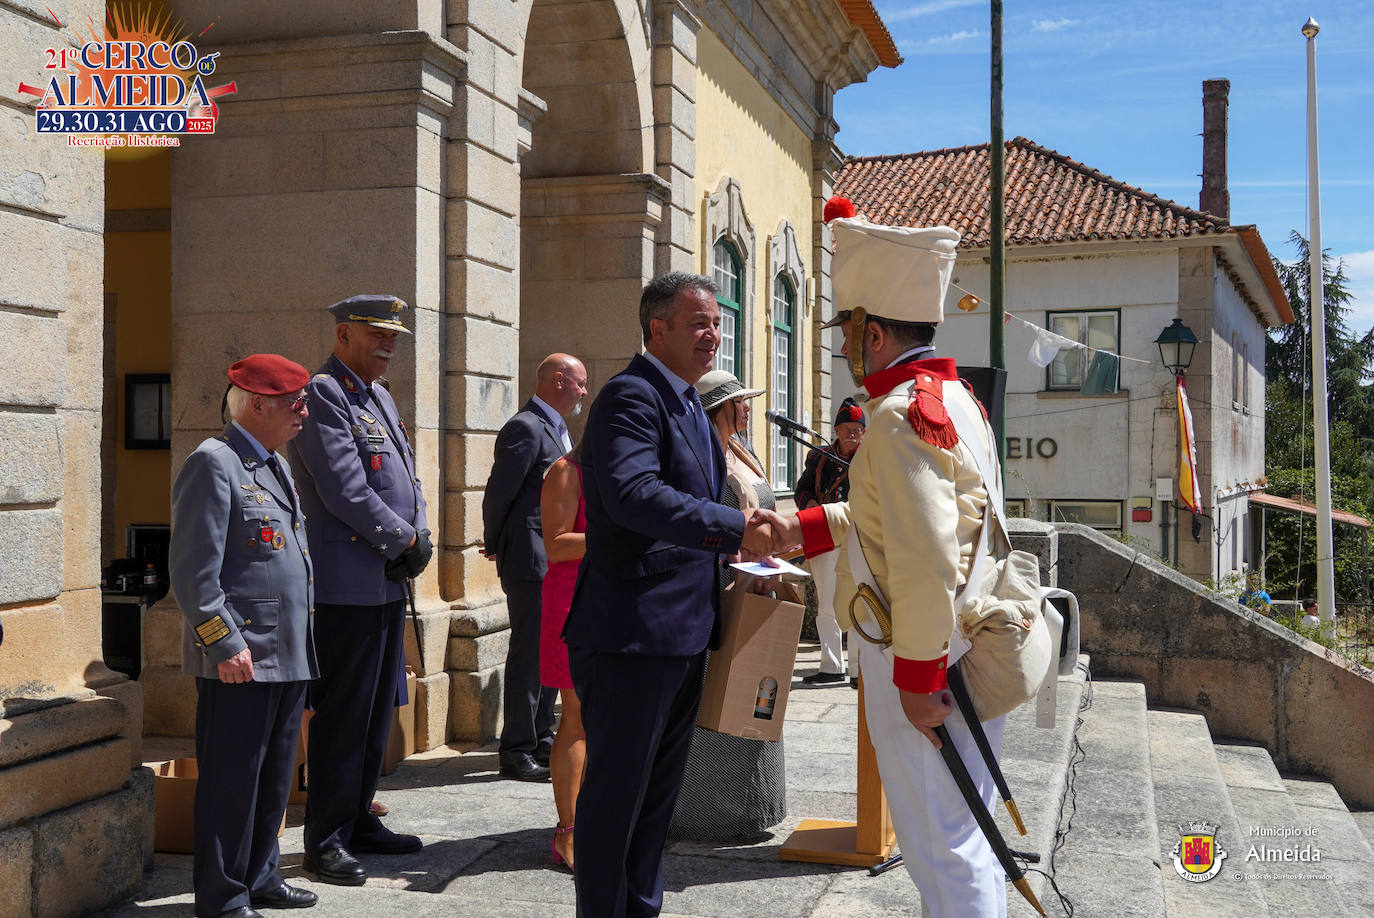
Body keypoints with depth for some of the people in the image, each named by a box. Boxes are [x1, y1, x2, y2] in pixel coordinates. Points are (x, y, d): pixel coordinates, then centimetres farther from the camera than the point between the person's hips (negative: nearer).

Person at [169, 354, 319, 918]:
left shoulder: (275, 465, 17)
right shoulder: (214, 464, -11)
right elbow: (193, 571, -17)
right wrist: (226, 645, -19)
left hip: (287, 654, 9)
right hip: (241, 658, -9)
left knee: (274, 776, 16)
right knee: (231, 780, 0)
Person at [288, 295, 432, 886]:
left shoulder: (381, 399, 18)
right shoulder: (323, 394, -11)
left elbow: (407, 477, 18)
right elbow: (345, 491, -19)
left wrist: (419, 539, 1)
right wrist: (405, 540, -11)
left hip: (388, 583, 9)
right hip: (347, 586, -9)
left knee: (378, 710, 15)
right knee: (342, 716, -3)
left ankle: (359, 821, 26)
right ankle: (326, 842, 7)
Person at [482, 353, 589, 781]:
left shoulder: (557, 429, 17)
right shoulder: (526, 428, -14)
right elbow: (499, 492, -15)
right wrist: (495, 546, -3)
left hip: (557, 563, 10)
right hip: (531, 561, -9)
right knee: (528, 654, -5)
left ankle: (541, 739, 24)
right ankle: (516, 751, 3)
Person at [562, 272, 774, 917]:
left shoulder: (687, 404, 18)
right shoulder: (631, 396, -14)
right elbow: (634, 494, -30)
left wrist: (737, 561, 11)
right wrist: (735, 530, -32)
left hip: (683, 633, 10)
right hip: (630, 634, -10)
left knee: (658, 788, 19)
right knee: (615, 791, 0)